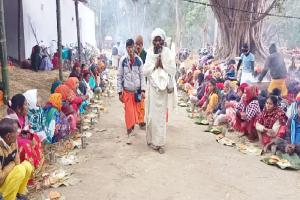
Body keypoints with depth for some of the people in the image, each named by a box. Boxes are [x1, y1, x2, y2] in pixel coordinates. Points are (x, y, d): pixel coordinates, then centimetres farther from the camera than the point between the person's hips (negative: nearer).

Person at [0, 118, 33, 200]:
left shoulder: (13, 142, -8)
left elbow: (17, 162, 3)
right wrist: (11, 165, -17)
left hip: (7, 175, 8)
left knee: (27, 165, -4)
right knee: (20, 170, -25)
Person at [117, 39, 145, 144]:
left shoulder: (138, 60, -1)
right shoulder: (123, 60, -4)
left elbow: (142, 76, 1)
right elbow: (119, 76, -1)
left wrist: (143, 90, -6)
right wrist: (120, 92, -3)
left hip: (137, 90, 1)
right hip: (127, 90, -1)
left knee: (135, 111, 11)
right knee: (129, 112, -2)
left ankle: (132, 128, 31)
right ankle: (129, 134, 6)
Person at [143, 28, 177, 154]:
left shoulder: (167, 53, -1)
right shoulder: (150, 52, 3)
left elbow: (172, 71, -4)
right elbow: (145, 71, -1)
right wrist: (155, 64, -11)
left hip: (163, 88, -1)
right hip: (152, 87, 2)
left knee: (161, 115, 0)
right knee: (152, 114, 4)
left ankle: (160, 142, 6)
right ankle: (153, 140, 15)